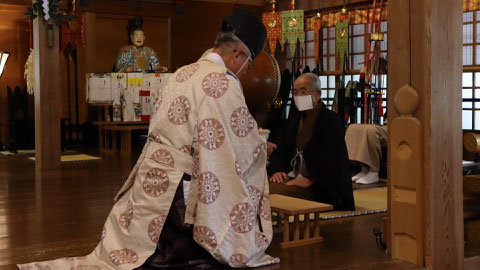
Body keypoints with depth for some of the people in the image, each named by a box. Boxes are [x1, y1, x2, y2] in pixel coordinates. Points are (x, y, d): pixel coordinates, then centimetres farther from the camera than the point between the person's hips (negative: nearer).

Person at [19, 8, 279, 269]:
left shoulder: (180, 74, 14)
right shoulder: (224, 83, -13)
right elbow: (245, 138, -7)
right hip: (178, 191, -8)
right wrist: (261, 146, 15)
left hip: (150, 178, 8)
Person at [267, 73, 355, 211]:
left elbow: (330, 157, -13)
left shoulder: (331, 119, -3)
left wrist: (309, 179, -20)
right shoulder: (295, 117, 20)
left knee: (272, 191, -30)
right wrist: (277, 170, -3)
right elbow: (279, 146, 15)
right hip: (290, 177, 7)